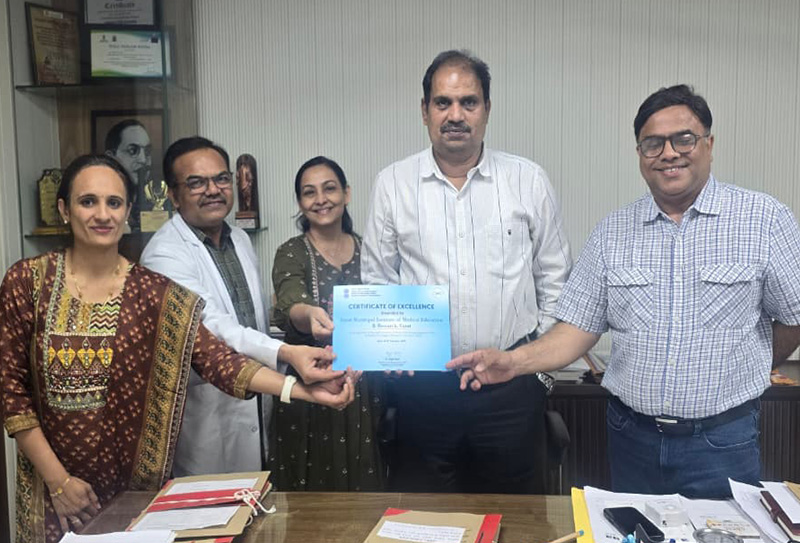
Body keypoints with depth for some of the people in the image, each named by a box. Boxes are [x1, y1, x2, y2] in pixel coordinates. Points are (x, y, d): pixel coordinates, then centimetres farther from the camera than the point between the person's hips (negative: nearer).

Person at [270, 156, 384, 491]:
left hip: (366, 395, 3)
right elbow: (290, 308, -23)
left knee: (366, 490, 11)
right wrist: (310, 315, -45)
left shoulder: (366, 250, 6)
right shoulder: (291, 254, -5)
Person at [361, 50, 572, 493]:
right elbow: (375, 284, 8)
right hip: (422, 385, 0)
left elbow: (555, 281, 8)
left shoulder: (528, 181, 3)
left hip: (510, 382, 0)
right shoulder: (392, 183, 3)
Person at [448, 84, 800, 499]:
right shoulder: (613, 231, 2)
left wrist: (743, 372, 11)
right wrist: (513, 362, -15)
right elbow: (578, 328, -1)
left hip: (721, 444, -2)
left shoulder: (763, 219, -5)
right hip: (631, 437, 3)